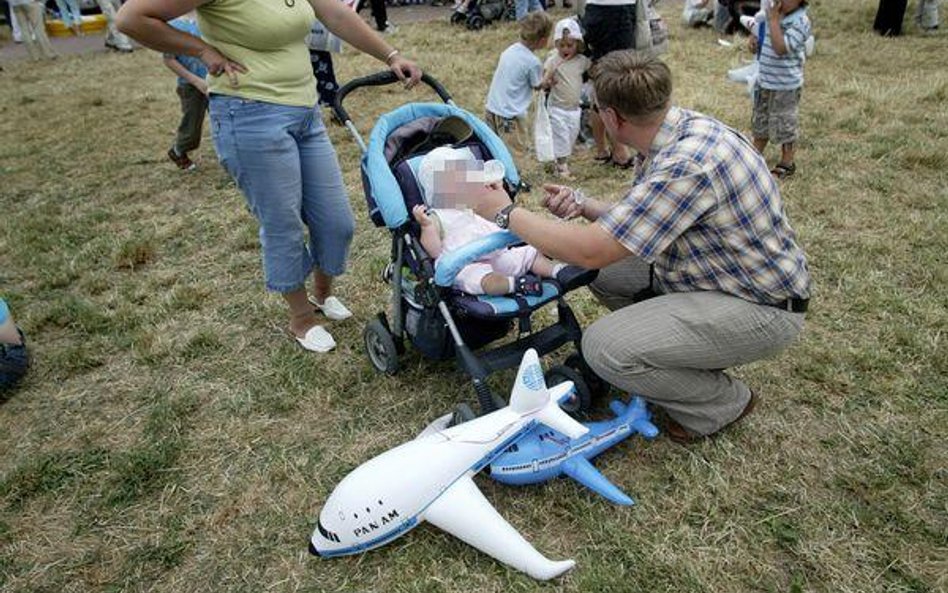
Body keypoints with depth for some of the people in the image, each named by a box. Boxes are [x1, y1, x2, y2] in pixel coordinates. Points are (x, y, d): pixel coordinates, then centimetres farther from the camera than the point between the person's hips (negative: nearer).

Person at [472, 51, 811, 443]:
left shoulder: (688, 164, -31)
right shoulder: (670, 135, -2)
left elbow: (590, 251, -28)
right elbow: (639, 218, 13)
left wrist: (508, 213, -16)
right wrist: (582, 205, -3)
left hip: (760, 307, -9)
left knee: (604, 347, -23)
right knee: (605, 273, 10)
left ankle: (723, 404, 3)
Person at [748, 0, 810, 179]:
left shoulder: (800, 22, -21)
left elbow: (780, 48, -32)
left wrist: (774, 19, -27)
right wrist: (754, 36, 2)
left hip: (786, 85, -8)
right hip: (764, 80, 8)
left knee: (785, 124, 5)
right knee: (760, 122, 21)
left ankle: (787, 163, 20)